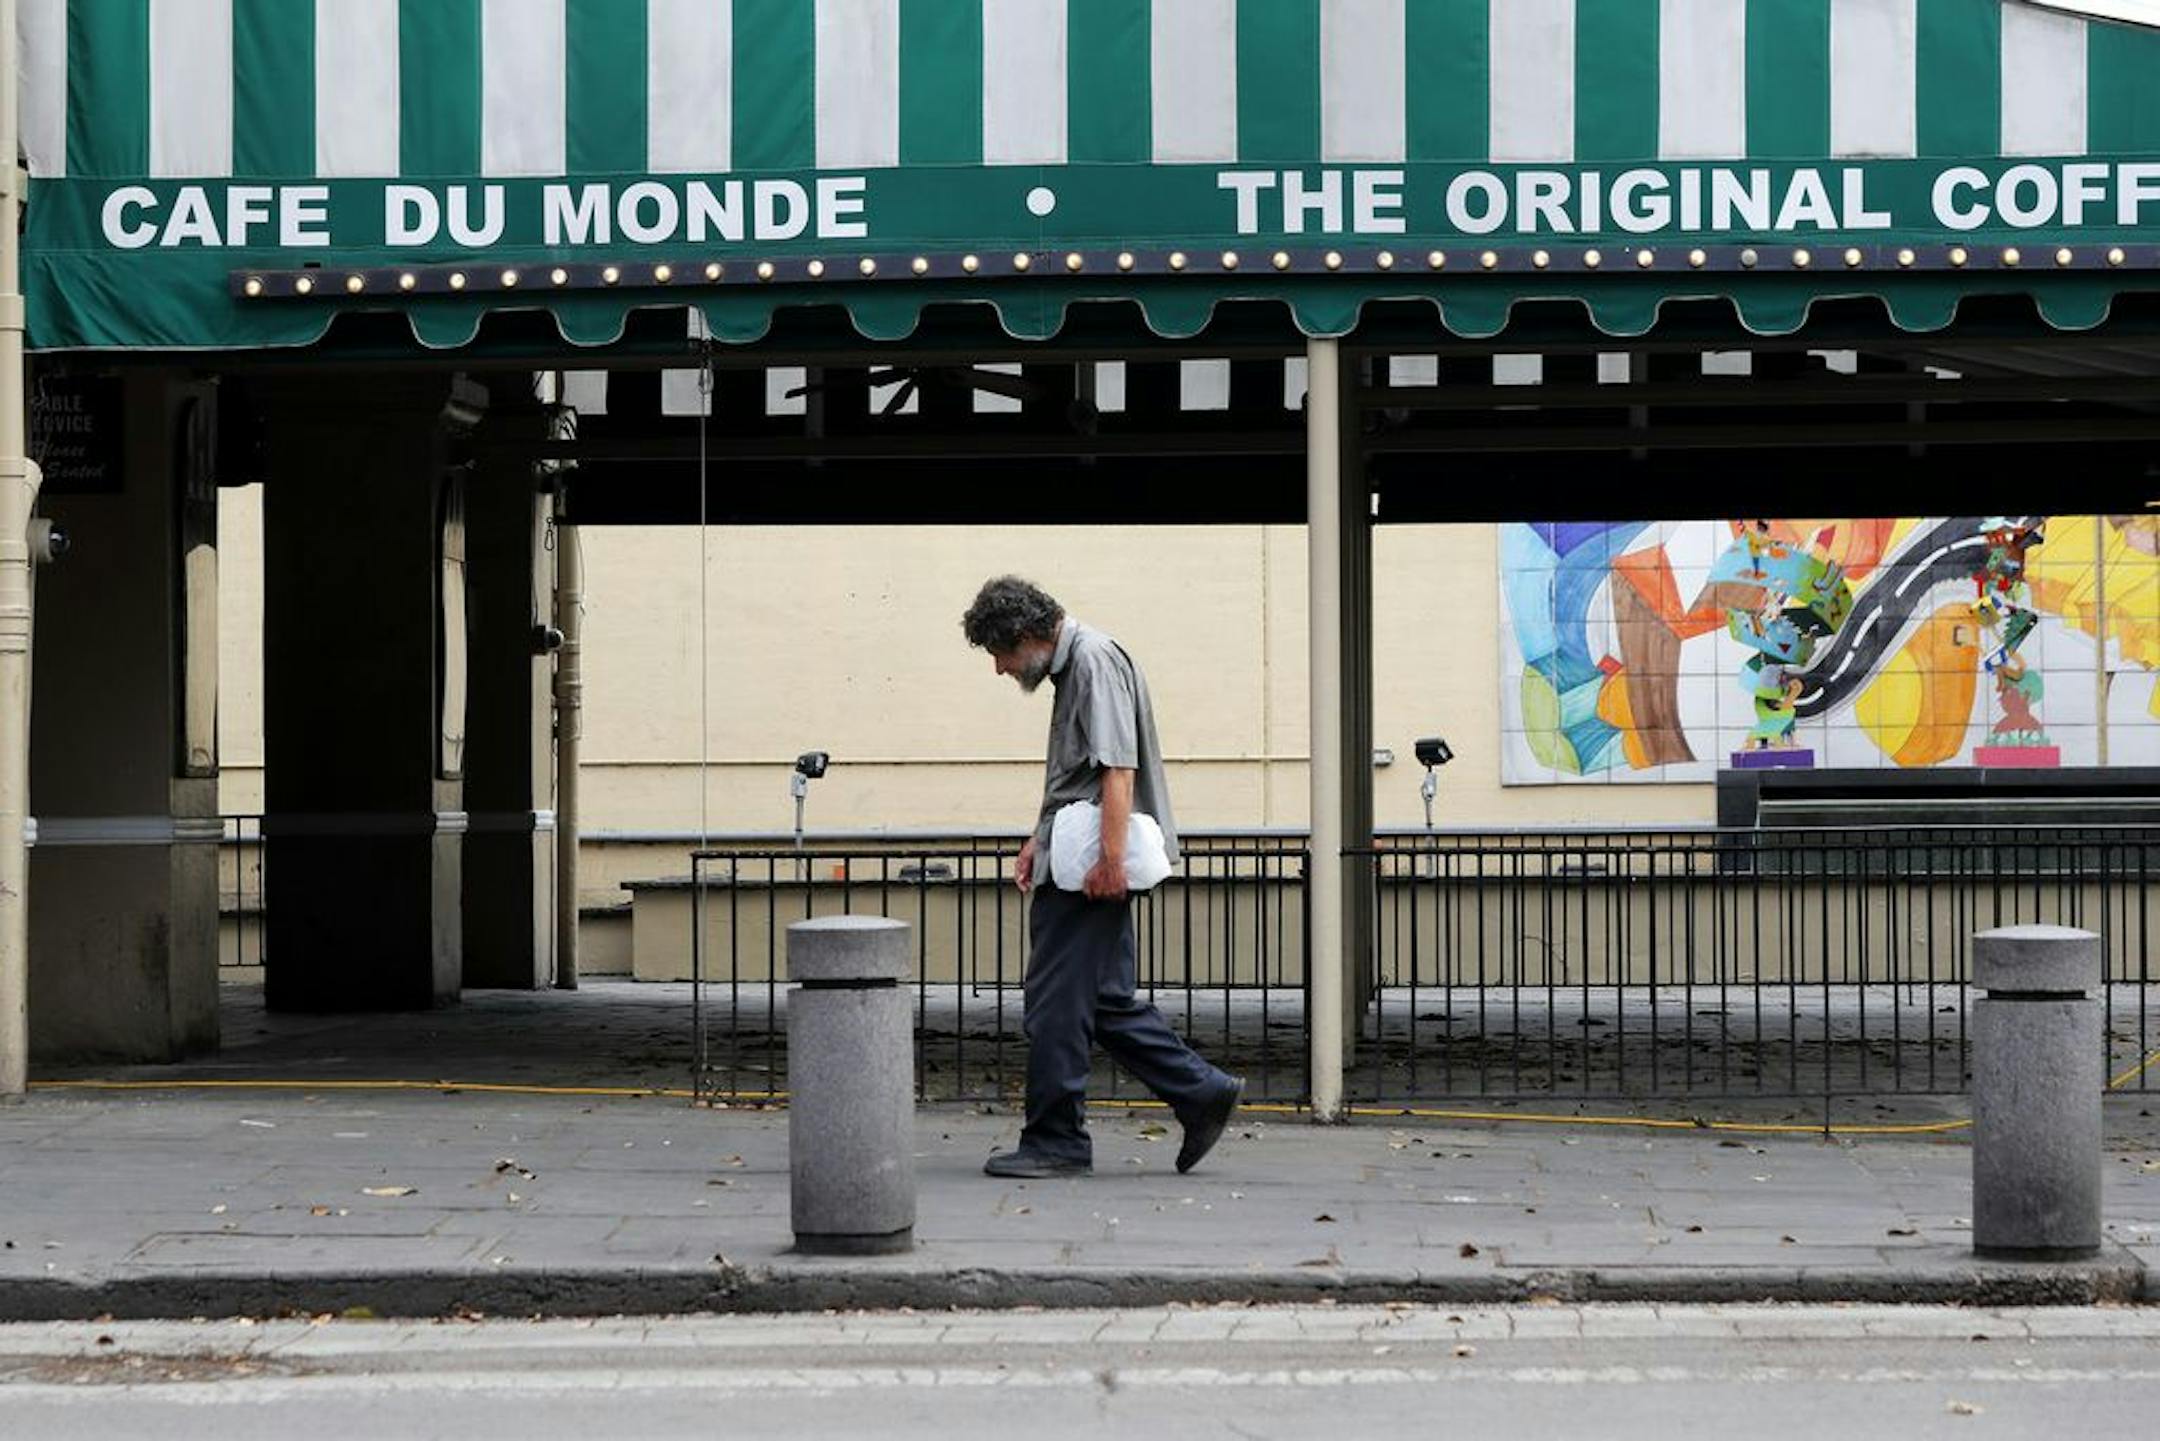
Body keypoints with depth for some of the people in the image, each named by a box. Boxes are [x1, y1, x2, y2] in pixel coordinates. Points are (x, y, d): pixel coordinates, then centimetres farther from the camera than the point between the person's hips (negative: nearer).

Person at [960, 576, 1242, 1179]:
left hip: (1091, 873, -10)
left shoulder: (1094, 660, -12)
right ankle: (1201, 1092, 13)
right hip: (1074, 868, 10)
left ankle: (1055, 1142, 0)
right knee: (1105, 1002, 11)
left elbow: (1119, 767, -21)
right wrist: (1038, 842, 25)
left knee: (1055, 1004, -5)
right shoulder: (1070, 666, 20)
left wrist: (1110, 858, -25)